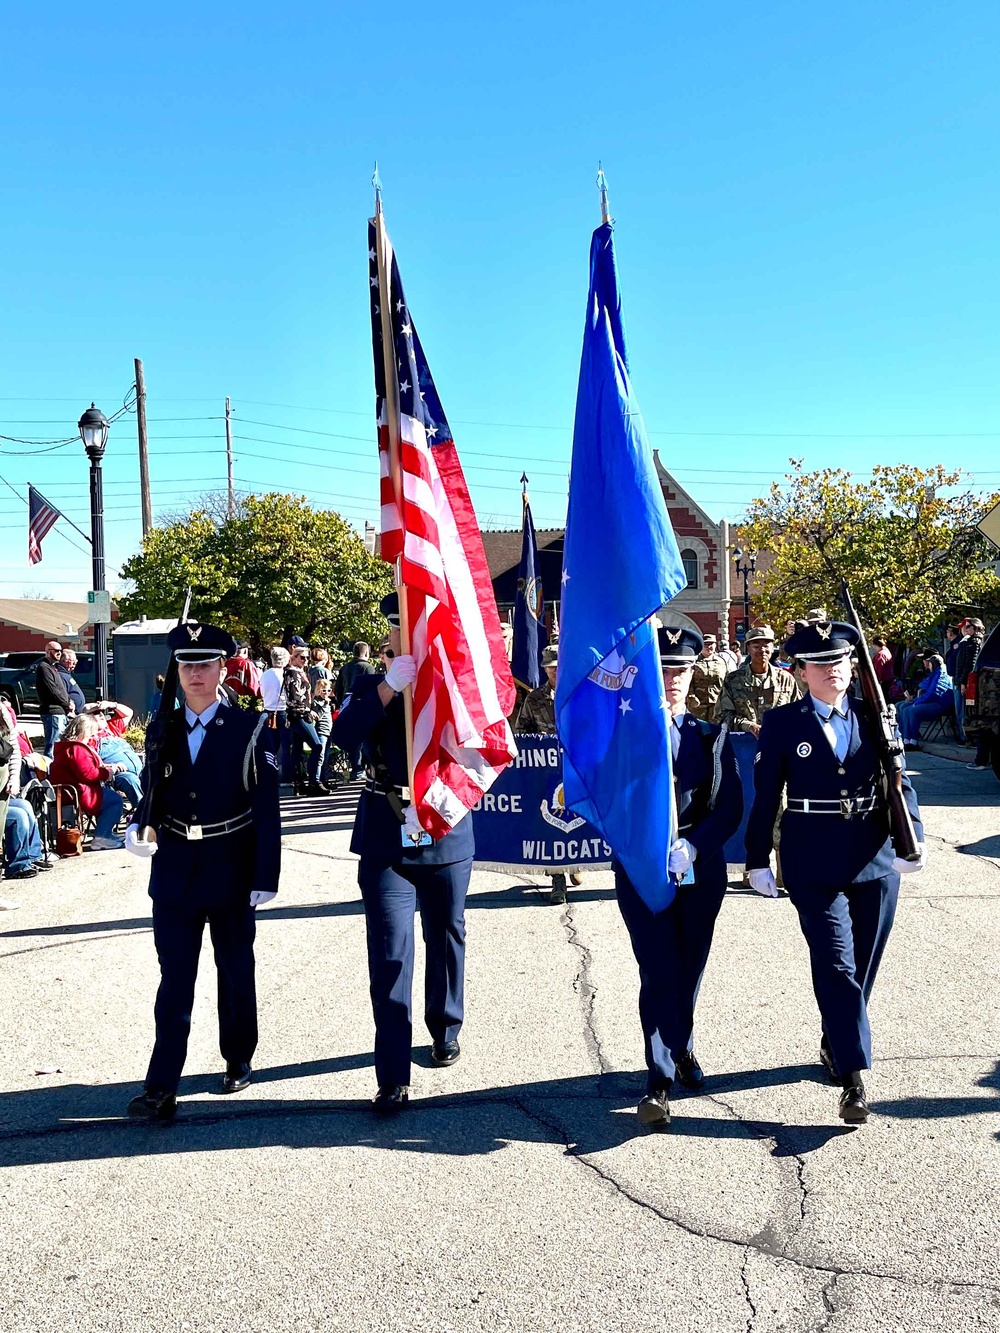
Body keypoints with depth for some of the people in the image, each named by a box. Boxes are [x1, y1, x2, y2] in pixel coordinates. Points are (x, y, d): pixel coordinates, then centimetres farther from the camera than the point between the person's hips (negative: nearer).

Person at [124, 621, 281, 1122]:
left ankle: (238, 1061, 32)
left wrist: (265, 877, -11)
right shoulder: (161, 729, 4)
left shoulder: (251, 729, -7)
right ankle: (161, 1086, 7)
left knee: (236, 973, 13)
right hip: (174, 871, 2)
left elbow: (267, 809, -8)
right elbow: (152, 793, 11)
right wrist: (140, 828, -11)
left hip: (230, 871, -2)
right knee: (174, 978, 4)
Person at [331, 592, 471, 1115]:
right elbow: (344, 735, -17)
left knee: (446, 938, 18)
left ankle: (446, 1029, 41)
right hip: (385, 840, -1)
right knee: (389, 954, -6)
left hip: (446, 832, 1)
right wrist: (390, 687, -26)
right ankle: (393, 1077, -3)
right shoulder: (371, 685, 2)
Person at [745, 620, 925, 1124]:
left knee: (863, 965, 12)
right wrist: (758, 860, 0)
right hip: (814, 864, -3)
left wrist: (910, 837, -11)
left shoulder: (874, 719, 5)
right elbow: (764, 797, 1)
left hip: (876, 860, 3)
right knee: (835, 964, -11)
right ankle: (852, 1076, -10)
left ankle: (835, 1044, 33)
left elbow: (900, 783, 5)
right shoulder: (782, 724, -1)